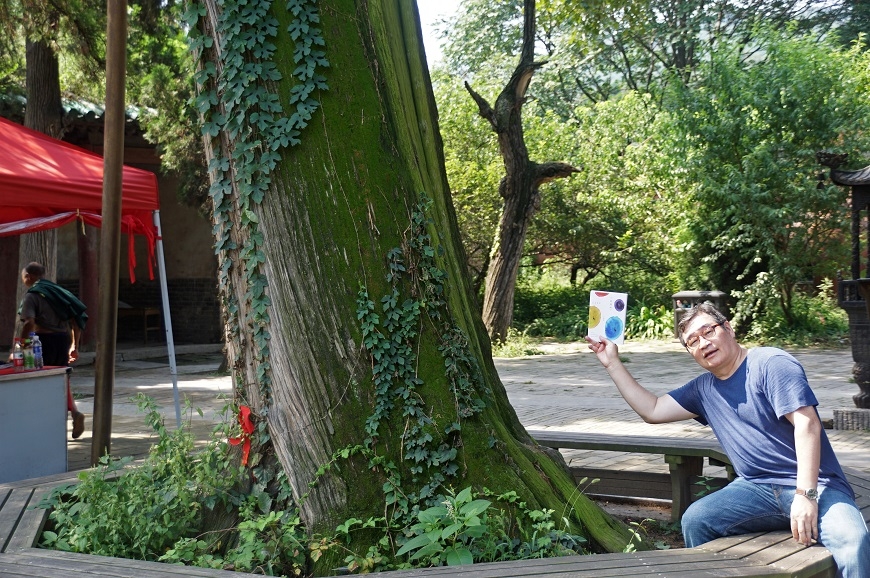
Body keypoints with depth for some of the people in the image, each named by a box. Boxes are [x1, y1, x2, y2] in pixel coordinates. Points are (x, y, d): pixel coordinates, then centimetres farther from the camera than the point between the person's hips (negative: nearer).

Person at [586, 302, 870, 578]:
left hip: (813, 485, -5)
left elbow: (807, 423, -16)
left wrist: (806, 494, -24)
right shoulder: (703, 389, 13)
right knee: (695, 520, -19)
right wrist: (612, 363, 14)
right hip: (758, 489, 5)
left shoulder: (771, 363, -7)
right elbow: (652, 411, 18)